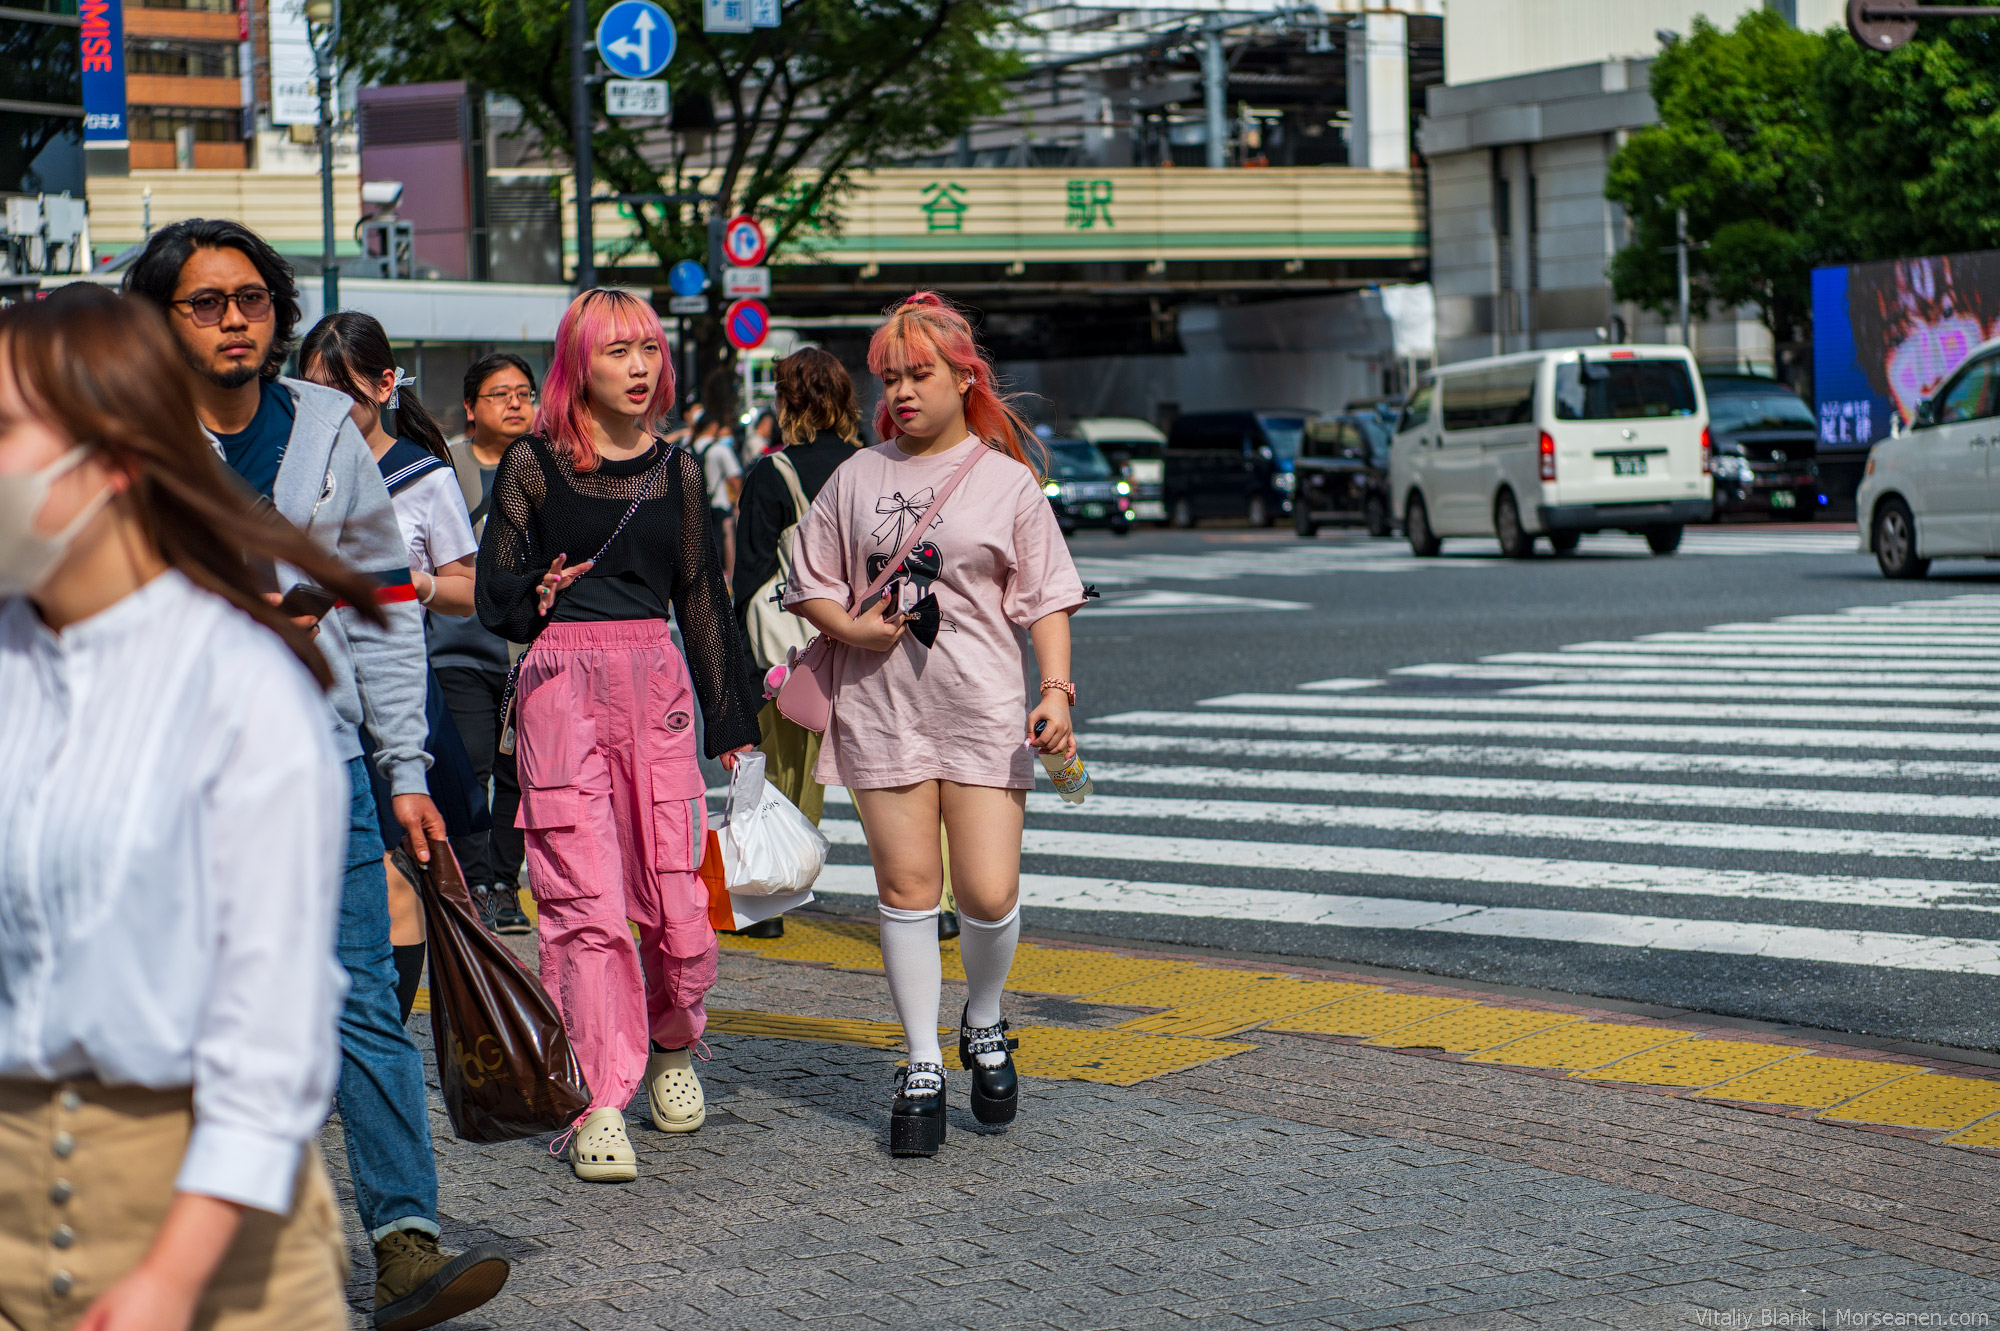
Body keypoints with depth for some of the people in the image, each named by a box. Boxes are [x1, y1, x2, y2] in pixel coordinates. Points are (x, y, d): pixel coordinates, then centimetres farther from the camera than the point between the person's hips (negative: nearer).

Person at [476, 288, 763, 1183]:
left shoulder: (677, 470, 12)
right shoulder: (533, 464, 2)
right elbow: (494, 596, 2)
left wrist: (732, 725, 15)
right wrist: (539, 596, -22)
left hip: (657, 687, 3)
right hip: (561, 683, -3)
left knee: (677, 899, -1)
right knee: (585, 902, -10)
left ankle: (671, 1046, 28)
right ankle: (598, 1106, -4)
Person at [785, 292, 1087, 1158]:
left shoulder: (1007, 481, 4)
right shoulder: (858, 476, 9)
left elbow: (1046, 599, 4)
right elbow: (810, 583, 13)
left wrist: (1056, 689, -9)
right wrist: (850, 627, -7)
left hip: (983, 712, -1)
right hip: (882, 711, 1)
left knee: (988, 893, -5)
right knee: (907, 888, 1)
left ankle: (983, 1027, 24)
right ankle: (922, 1069, 13)